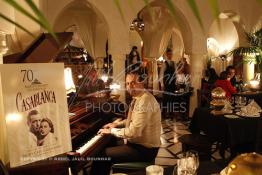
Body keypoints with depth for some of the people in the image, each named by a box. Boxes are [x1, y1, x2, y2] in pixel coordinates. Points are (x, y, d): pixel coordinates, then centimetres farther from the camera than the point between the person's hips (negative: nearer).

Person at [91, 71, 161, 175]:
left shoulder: (145, 101, -26)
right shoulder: (138, 97, 6)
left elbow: (134, 132, -29)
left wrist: (112, 131, -16)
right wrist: (117, 124, 9)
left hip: (144, 149, -10)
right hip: (138, 141, 10)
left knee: (101, 155, -10)